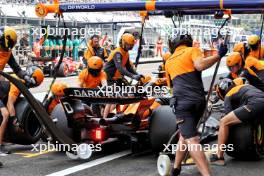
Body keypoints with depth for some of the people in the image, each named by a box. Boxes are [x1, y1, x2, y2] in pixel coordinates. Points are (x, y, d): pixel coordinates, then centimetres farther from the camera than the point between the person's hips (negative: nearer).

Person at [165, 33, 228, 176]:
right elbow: (200, 65, -10)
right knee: (185, 134, 20)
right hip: (198, 101, 0)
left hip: (181, 102, 0)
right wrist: (219, 55, 0)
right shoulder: (192, 50, 11)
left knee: (191, 140, -11)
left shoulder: (169, 62, 25)